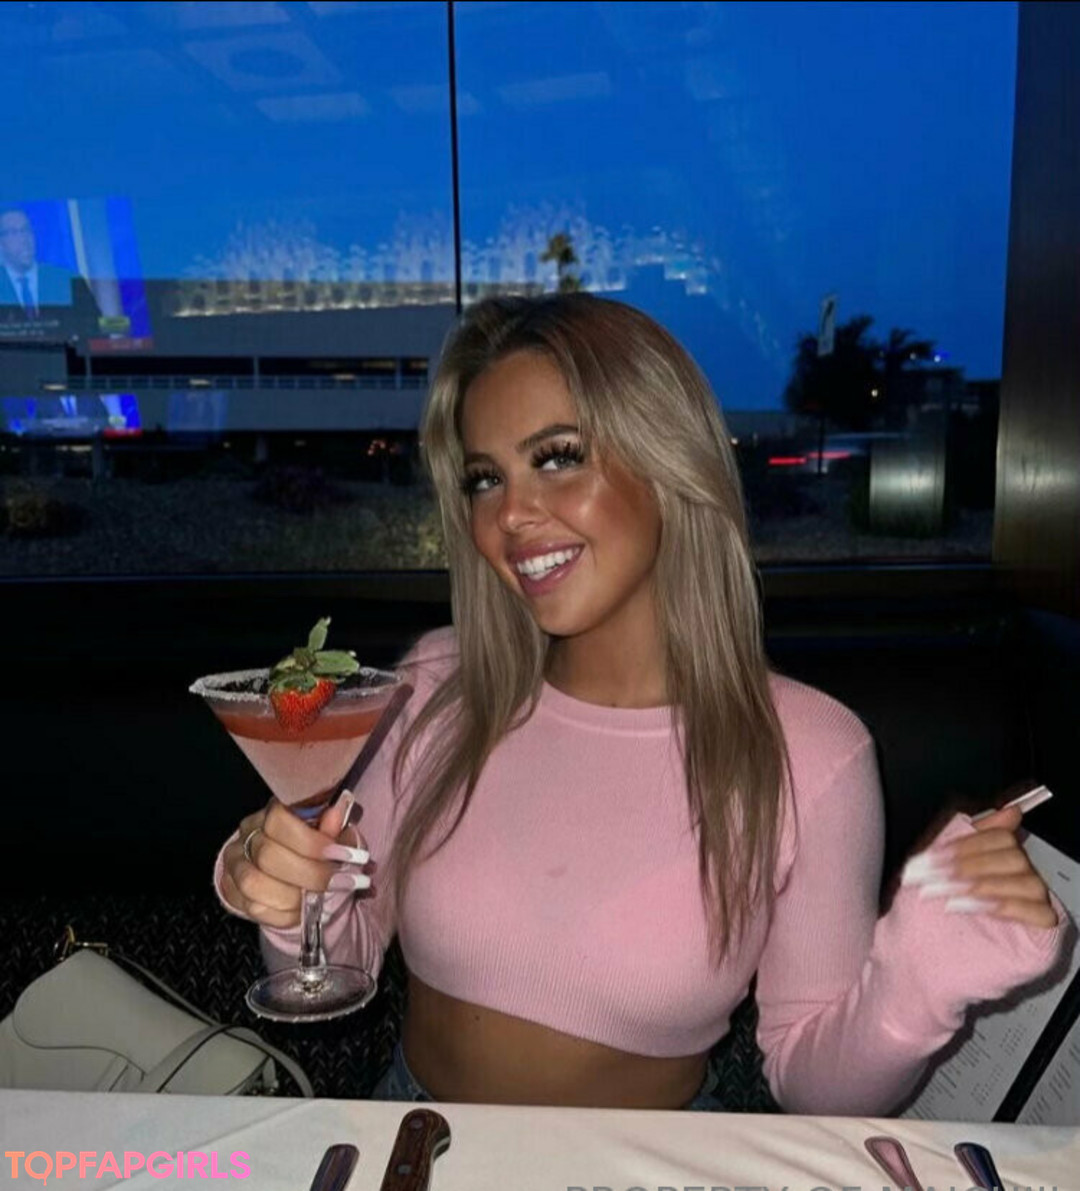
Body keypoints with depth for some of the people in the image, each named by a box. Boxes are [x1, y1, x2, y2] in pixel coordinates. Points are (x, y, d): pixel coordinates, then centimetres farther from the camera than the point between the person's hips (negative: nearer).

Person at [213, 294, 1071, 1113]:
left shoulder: (807, 753, -15)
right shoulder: (436, 688, -8)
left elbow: (811, 1081, -5)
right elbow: (340, 968, 0)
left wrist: (921, 983, -21)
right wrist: (299, 907, -19)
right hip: (415, 1145, 3)